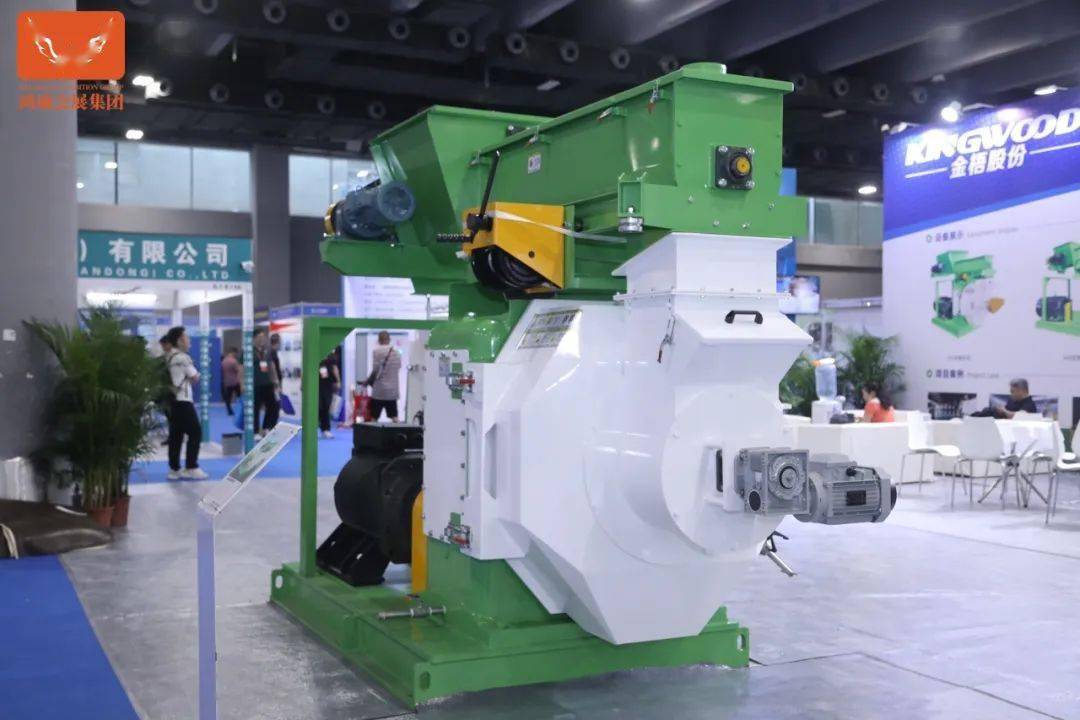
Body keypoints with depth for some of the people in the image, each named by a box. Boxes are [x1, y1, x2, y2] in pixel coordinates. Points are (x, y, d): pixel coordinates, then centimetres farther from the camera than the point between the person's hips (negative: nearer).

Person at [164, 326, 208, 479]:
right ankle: (190, 468, -4)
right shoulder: (183, 358, -13)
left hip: (172, 400, 9)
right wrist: (194, 372, 14)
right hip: (183, 400, -9)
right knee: (195, 432, -4)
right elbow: (195, 378, -5)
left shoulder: (168, 358, 14)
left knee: (176, 435, 9)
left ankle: (174, 469, 10)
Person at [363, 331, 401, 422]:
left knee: (374, 418, 2)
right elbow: (398, 368, 12)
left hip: (379, 390, -4)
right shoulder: (397, 353, 8)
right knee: (394, 417, 7)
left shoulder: (377, 351, -7)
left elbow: (376, 369, -13)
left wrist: (368, 381, 1)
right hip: (393, 390, 4)